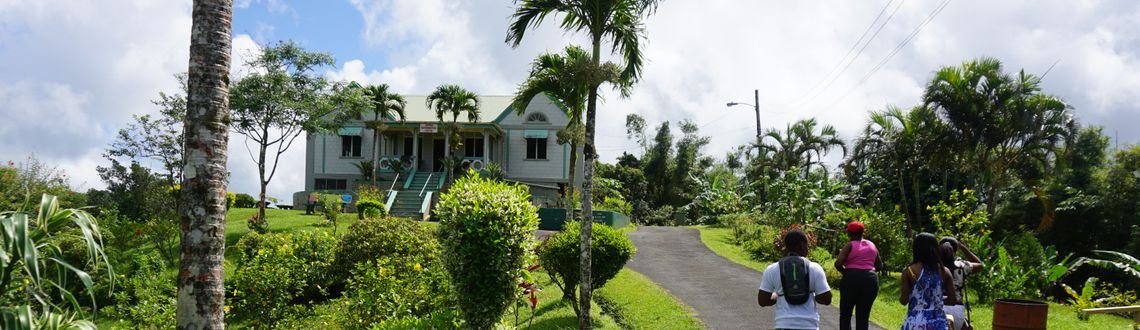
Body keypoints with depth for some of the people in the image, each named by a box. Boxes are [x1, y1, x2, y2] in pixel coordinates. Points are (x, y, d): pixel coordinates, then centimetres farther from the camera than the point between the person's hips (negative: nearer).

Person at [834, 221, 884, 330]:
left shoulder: (850, 245, -2)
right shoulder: (872, 245, 13)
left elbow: (838, 264, -12)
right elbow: (880, 266, 20)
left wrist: (845, 272, 5)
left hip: (852, 279, -4)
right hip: (870, 280, 4)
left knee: (845, 314, 10)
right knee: (863, 317, 7)